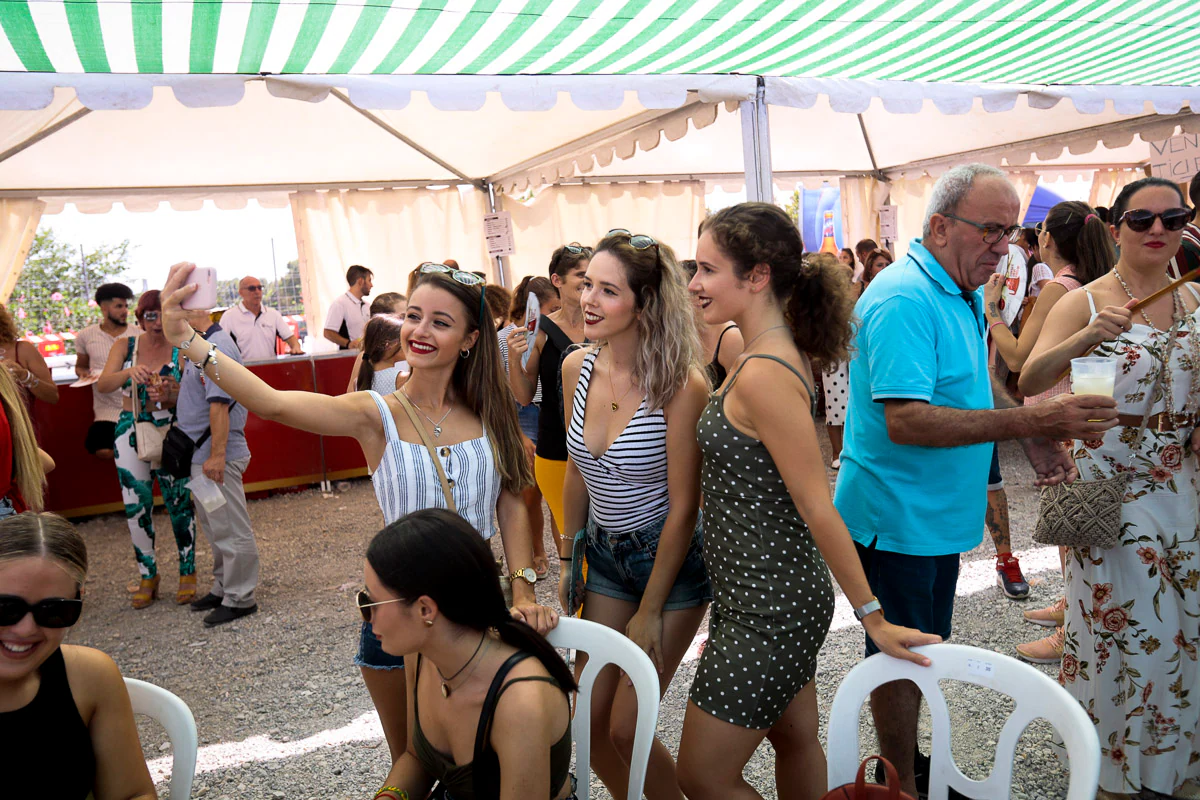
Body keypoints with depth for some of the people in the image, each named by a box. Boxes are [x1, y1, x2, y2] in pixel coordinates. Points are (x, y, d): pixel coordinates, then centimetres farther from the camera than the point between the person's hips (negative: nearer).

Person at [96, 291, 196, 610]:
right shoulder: (125, 347, 4)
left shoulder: (181, 350, -2)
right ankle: (148, 576, 15)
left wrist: (170, 395, -26)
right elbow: (103, 384, -10)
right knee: (136, 505, 1)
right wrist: (129, 372, -30)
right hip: (132, 430, 2)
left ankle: (187, 573, 13)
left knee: (178, 502, -1)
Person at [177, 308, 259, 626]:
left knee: (230, 529, -1)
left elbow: (219, 404, -25)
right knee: (216, 529, 19)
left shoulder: (217, 347, -19)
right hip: (200, 455, 11)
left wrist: (216, 455, -28)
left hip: (216, 455, -11)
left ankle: (239, 598, 8)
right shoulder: (202, 346, 13)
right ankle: (223, 589, 31)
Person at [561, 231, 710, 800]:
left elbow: (683, 507, -17)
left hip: (672, 560, -5)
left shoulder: (681, 385, -23)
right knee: (590, 720, 11)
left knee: (626, 727, -1)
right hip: (606, 555, 6)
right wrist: (569, 560, 12)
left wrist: (649, 612, -12)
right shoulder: (576, 368, -5)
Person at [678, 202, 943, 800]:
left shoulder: (763, 374, -26)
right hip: (766, 593, 9)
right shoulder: (778, 352, 5)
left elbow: (818, 508, -23)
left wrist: (872, 616, -17)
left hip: (768, 605, -9)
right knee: (795, 738, 24)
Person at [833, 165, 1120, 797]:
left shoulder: (964, 294, 9)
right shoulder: (903, 299, -23)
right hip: (896, 519, -10)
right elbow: (906, 420, -32)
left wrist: (1034, 438, 3)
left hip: (938, 515, 10)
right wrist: (1032, 421, -34)